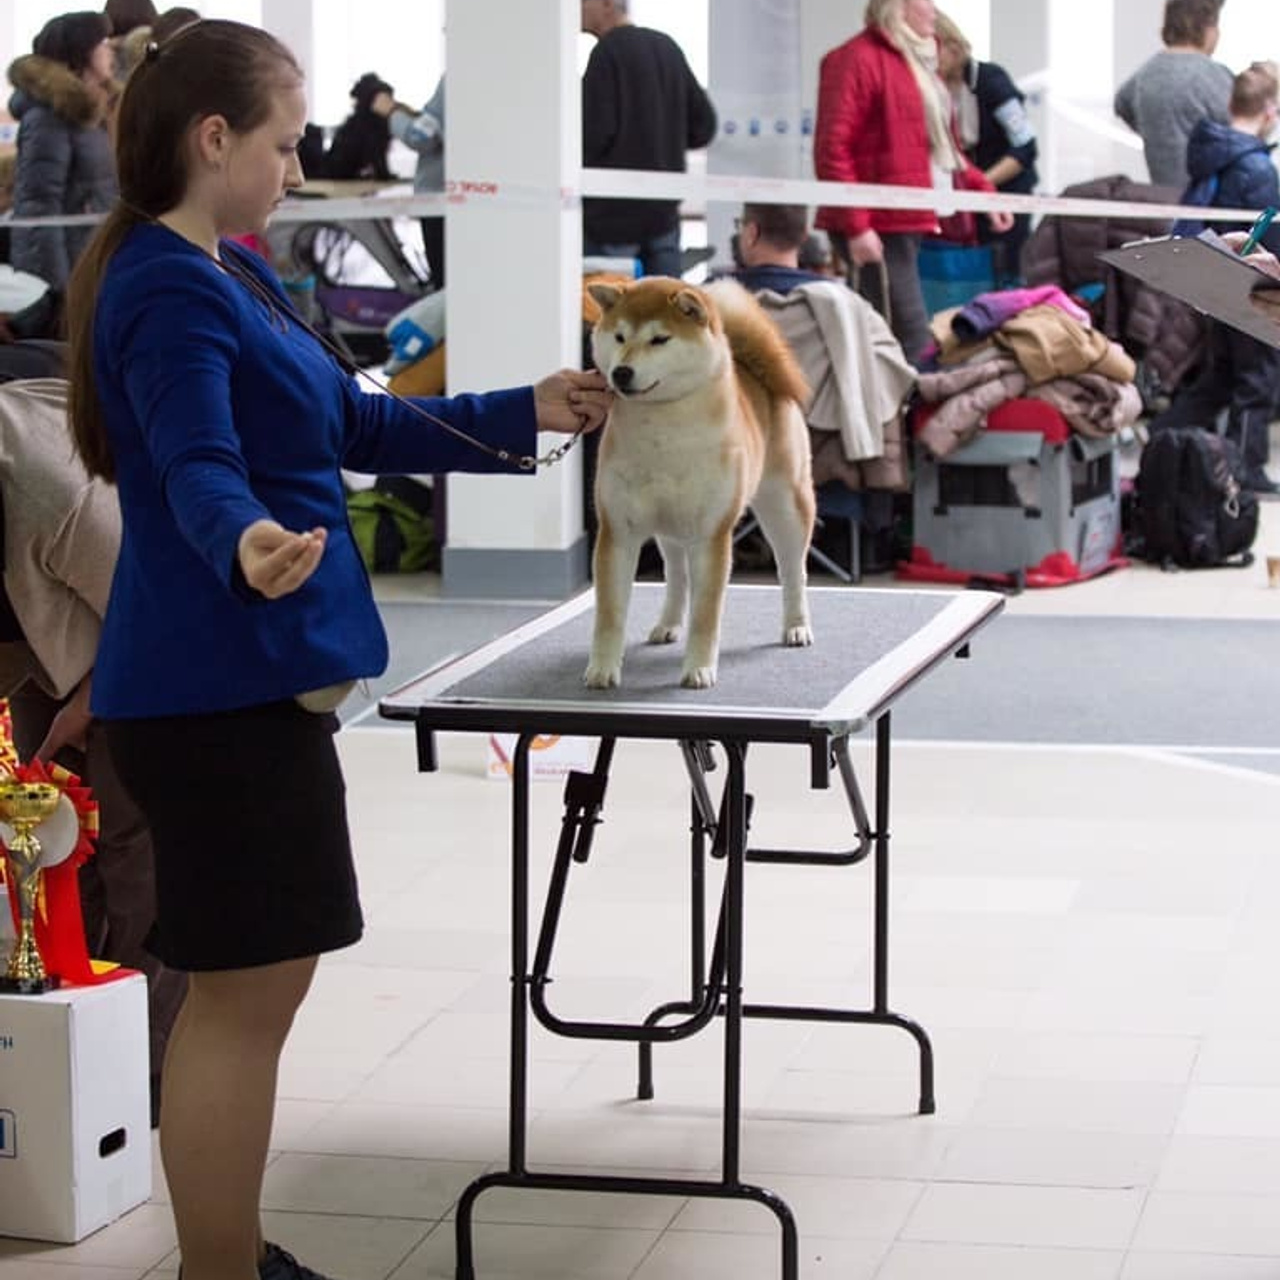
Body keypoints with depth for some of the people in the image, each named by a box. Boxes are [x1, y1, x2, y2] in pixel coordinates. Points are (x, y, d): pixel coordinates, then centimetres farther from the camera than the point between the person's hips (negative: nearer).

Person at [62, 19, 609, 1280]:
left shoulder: (234, 274, 16)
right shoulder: (168, 288, -16)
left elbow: (355, 424, 23)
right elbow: (196, 466, -32)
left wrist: (524, 415, 24)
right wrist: (246, 543, -52)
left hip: (249, 680, 11)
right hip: (219, 689, -11)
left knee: (254, 982, 17)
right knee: (245, 991, -6)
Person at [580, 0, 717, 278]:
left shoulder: (608, 51, -11)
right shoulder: (667, 47, 11)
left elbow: (594, 133, -16)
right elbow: (703, 126, 12)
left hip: (613, 214, -7)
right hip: (665, 212, 7)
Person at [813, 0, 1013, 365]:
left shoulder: (918, 61, 20)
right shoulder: (857, 60, -10)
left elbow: (941, 149, 28)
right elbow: (832, 149, -16)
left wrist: (981, 189, 16)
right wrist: (855, 225, -21)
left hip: (913, 222, 9)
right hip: (880, 227, -9)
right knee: (909, 340, -12)